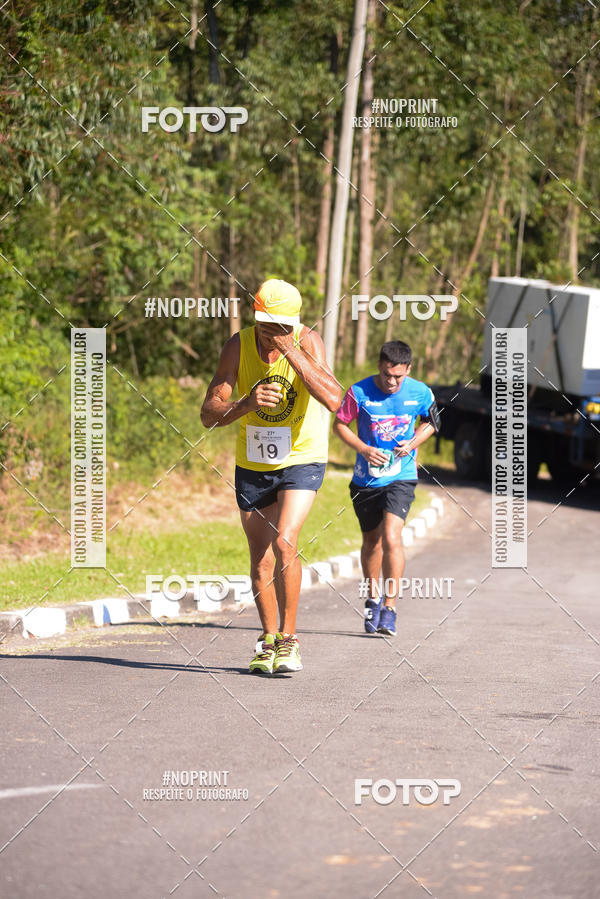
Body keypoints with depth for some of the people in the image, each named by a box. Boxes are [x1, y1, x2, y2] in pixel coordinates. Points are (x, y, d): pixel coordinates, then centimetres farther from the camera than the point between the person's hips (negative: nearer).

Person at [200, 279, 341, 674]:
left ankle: (289, 639, -11)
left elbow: (333, 399, -32)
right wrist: (247, 403, -32)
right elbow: (209, 415, -12)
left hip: (301, 461, -3)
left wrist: (291, 350, -35)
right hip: (252, 465, 3)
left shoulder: (307, 341, -18)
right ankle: (269, 642, 28)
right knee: (260, 559, 10)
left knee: (284, 543, -22)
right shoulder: (239, 346, -12)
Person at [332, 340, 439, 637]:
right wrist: (363, 449, -14)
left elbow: (430, 422, 11)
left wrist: (412, 443, -8)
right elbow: (340, 424, 1)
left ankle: (390, 607, -16)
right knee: (372, 541, 15)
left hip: (401, 478, -2)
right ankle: (373, 597, 39)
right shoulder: (360, 392, -12)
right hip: (366, 478, 2)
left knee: (391, 537, -20)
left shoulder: (420, 393, -8)